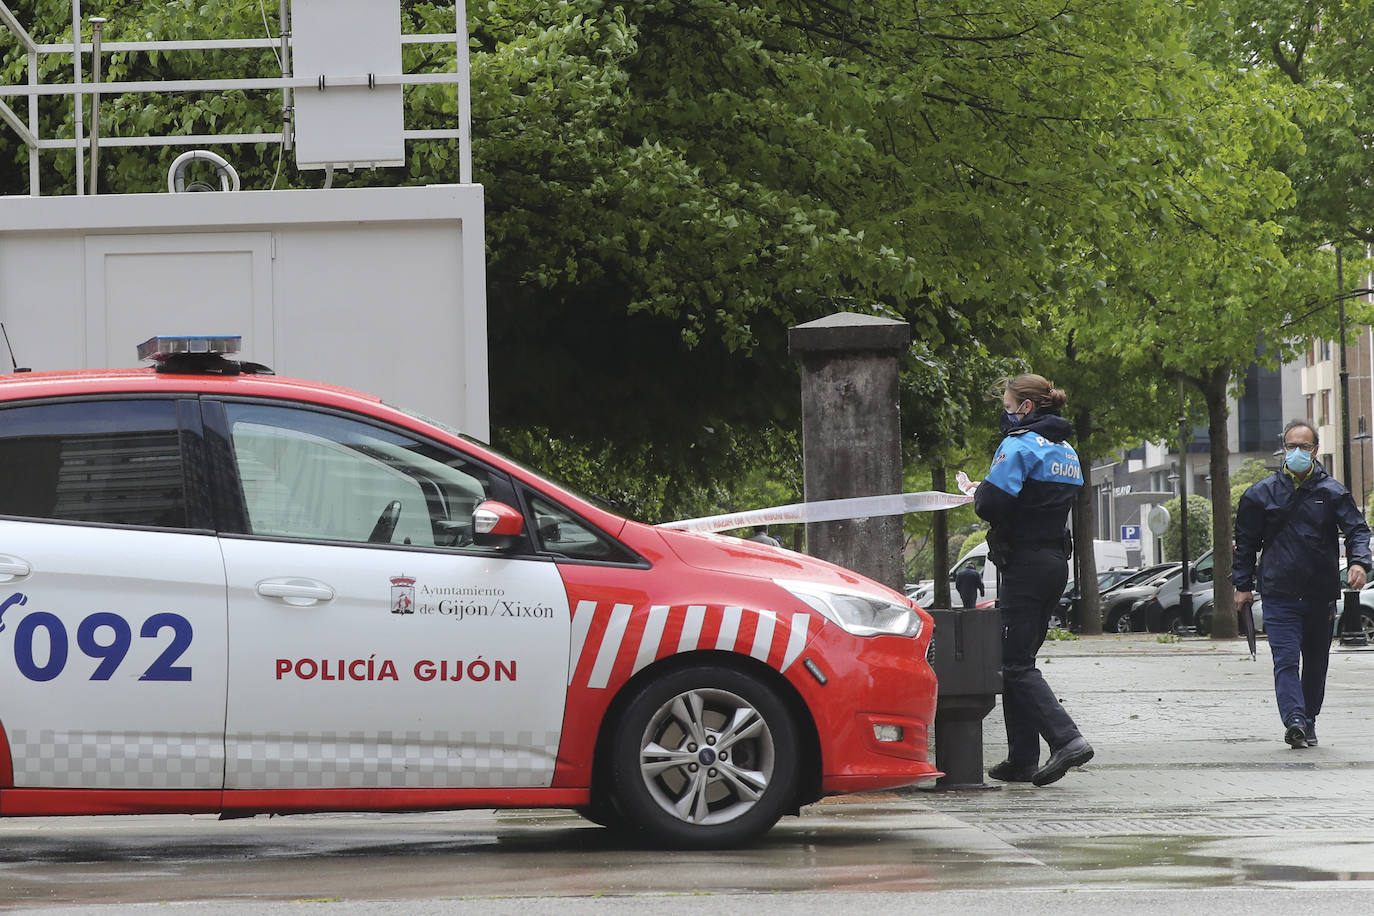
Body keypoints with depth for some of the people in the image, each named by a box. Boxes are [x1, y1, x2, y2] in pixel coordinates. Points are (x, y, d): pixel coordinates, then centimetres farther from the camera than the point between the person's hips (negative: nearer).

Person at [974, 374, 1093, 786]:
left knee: (1016, 664, -8)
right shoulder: (1067, 451, 16)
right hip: (1057, 561, 9)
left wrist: (979, 493, 1)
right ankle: (1021, 760, 14)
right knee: (1020, 658, 14)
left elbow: (992, 504, -21)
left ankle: (1067, 738, -23)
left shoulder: (1019, 446, -13)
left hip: (1025, 563, -9)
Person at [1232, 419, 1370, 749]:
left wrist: (1359, 562, -19)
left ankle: (1308, 722, 25)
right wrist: (1242, 585, 10)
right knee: (1286, 660, -15)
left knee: (1316, 663, 11)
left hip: (1321, 595, 2)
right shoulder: (1261, 494, 5)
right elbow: (1245, 542, 13)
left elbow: (1357, 530, 0)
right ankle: (1294, 720, -27)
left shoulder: (1332, 492, 4)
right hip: (1279, 595, -1)